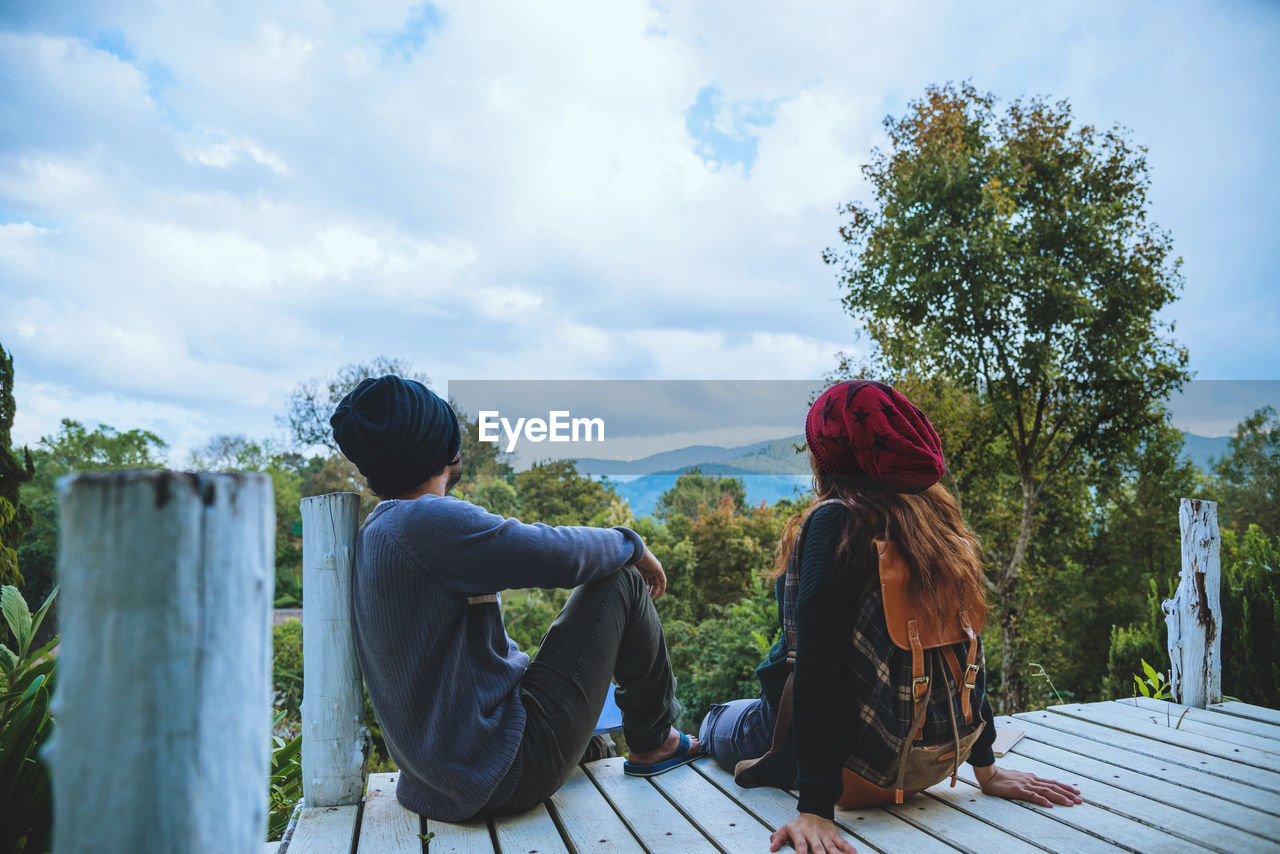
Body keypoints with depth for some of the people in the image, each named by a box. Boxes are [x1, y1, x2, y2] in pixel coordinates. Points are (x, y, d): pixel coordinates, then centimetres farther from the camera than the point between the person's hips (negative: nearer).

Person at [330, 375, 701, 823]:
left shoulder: (371, 535, 8)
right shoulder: (426, 522, -24)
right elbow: (560, 554, -20)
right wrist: (632, 544, 0)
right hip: (506, 773, -10)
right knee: (621, 579, -4)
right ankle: (653, 743, 14)